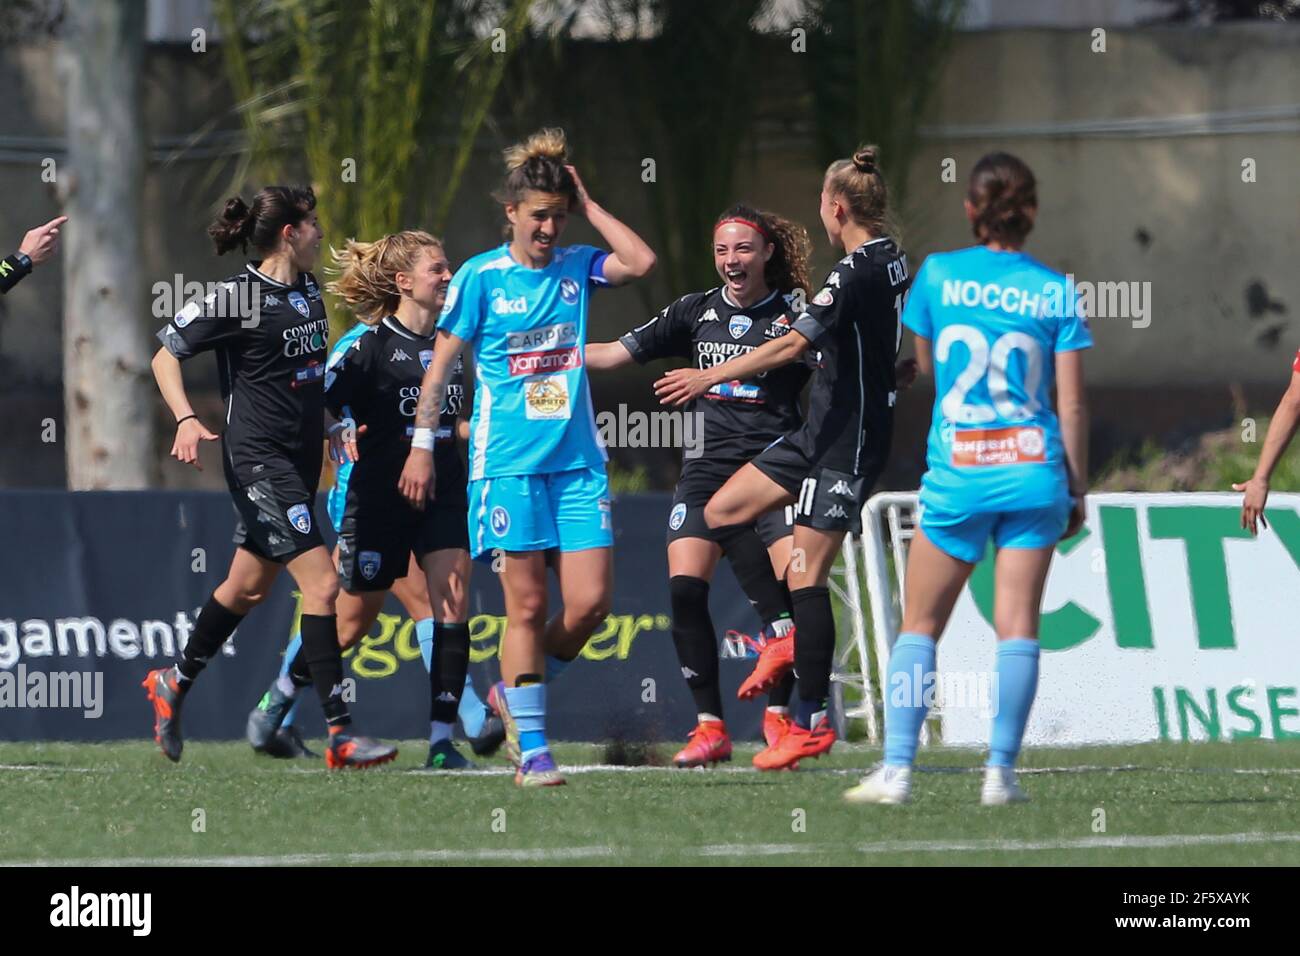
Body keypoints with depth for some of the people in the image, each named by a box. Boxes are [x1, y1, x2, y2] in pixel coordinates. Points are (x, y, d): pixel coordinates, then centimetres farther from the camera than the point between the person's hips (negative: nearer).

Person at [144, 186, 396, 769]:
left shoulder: (307, 289, 9)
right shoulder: (239, 297, -15)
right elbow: (165, 355, -8)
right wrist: (186, 420, -21)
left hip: (300, 457, 9)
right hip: (260, 462, -9)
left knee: (249, 586, 19)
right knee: (322, 583, -15)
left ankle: (174, 684, 39)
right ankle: (340, 734, -14)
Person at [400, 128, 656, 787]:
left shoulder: (576, 268, 8)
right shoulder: (480, 277, 0)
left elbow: (641, 261, -8)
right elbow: (442, 363, 3)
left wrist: (586, 203, -2)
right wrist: (422, 443, 0)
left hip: (578, 460, 4)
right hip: (508, 464, -4)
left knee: (590, 602, -5)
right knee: (526, 604, -6)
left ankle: (515, 694, 20)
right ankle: (532, 750, -1)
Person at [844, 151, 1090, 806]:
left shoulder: (939, 274, -1)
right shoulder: (1056, 292, -1)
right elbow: (1071, 403, -2)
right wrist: (1078, 489, 7)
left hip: (957, 474, 0)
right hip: (1033, 469, 0)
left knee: (920, 626, 7)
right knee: (1017, 624, 2)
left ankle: (896, 769, -2)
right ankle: (1000, 771, -4)